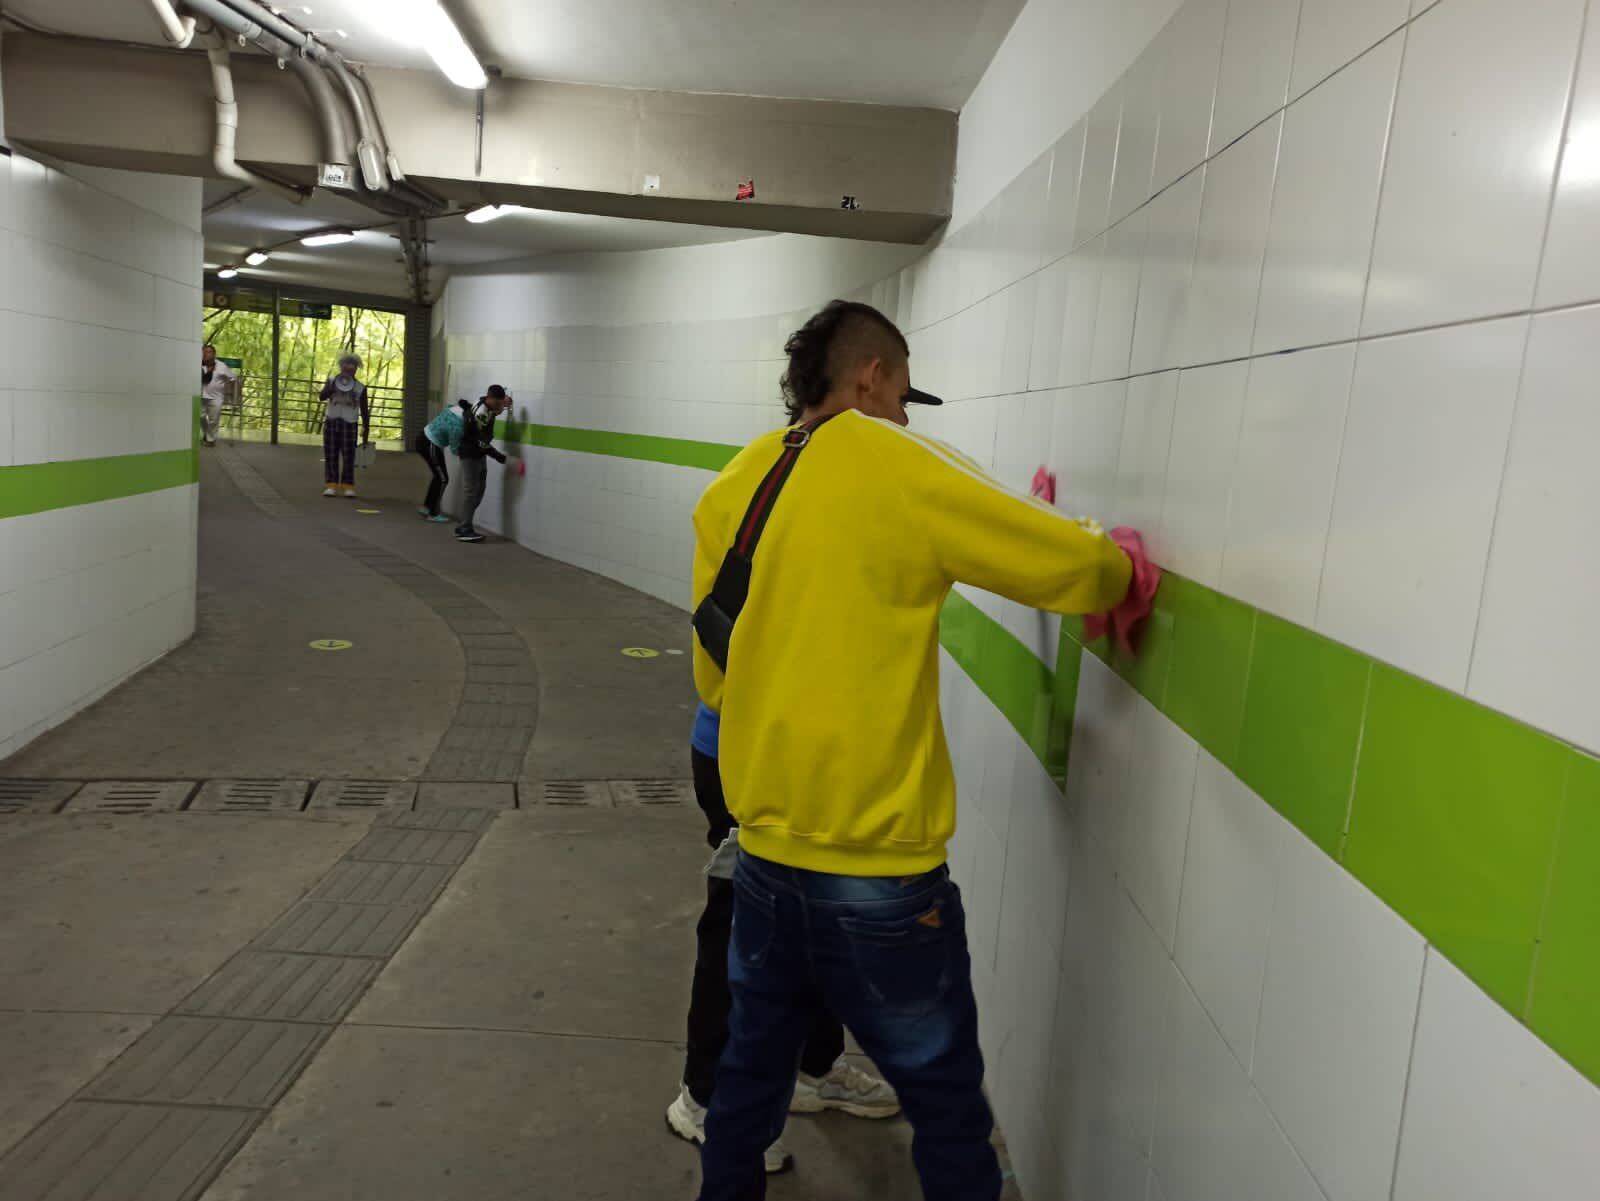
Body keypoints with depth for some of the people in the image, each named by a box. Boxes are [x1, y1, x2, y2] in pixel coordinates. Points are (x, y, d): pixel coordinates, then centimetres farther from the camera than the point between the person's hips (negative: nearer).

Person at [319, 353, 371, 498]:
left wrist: (366, 430, 1)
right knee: (331, 455, 2)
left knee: (348, 456, -4)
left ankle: (348, 486, 2)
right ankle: (332, 485, 7)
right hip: (331, 421, 2)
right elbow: (322, 396, -8)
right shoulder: (332, 381, 6)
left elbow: (364, 411, 3)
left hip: (349, 424, -2)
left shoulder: (360, 388, 2)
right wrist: (334, 387, -23)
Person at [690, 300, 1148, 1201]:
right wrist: (1115, 575, 12)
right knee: (947, 1105, 10)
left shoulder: (732, 488, 6)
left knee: (754, 1064, 24)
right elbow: (1081, 568, -10)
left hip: (766, 846, 7)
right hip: (878, 867, -6)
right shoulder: (900, 468, -12)